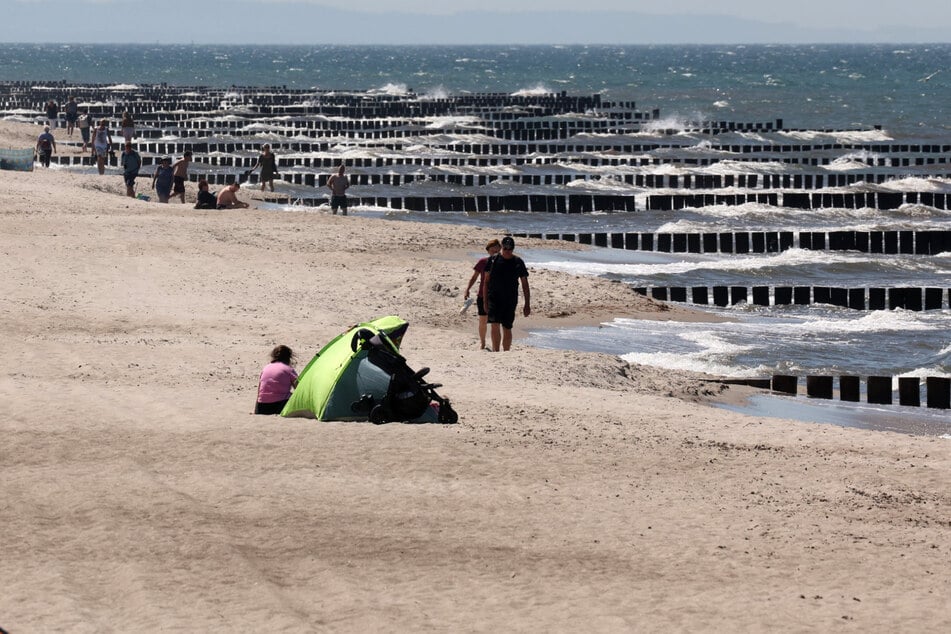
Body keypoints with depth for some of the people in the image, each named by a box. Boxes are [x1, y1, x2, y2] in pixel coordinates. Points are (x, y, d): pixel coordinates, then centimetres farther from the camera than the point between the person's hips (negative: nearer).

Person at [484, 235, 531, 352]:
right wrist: (485, 301, 2)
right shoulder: (493, 260, 2)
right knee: (495, 326, -14)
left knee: (507, 329, 4)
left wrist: (527, 304, 3)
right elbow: (486, 281, 7)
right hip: (494, 299, -1)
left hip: (510, 300, 1)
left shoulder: (518, 262, 3)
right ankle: (495, 352, -11)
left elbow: (525, 284, 7)